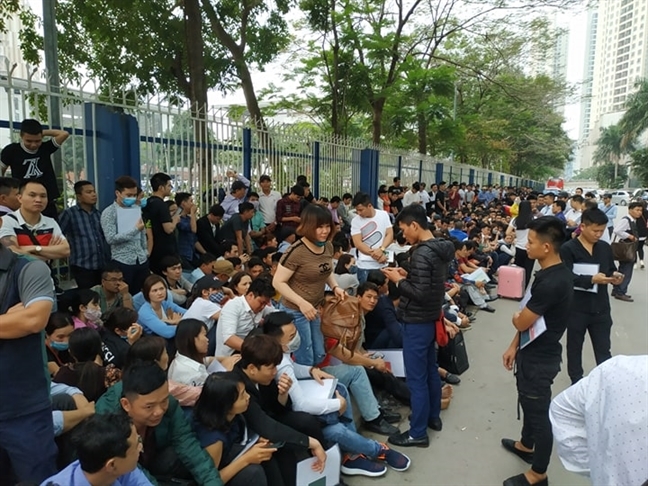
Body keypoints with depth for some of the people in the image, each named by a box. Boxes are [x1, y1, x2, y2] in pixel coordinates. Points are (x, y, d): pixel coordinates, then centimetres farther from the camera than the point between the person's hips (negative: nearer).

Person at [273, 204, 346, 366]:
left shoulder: (328, 247, -2)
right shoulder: (296, 251, -24)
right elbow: (278, 282, -20)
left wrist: (335, 287, -3)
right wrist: (301, 303, -27)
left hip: (315, 308, 7)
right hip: (295, 311, -7)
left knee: (319, 356, 19)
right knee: (305, 360, 7)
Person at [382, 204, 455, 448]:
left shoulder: (421, 254, -24)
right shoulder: (440, 248, 6)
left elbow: (420, 294, -27)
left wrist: (398, 280, -14)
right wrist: (408, 275, 6)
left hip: (417, 322, -10)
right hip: (430, 318, 10)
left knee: (416, 378, 1)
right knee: (430, 369, 21)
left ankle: (418, 432, 13)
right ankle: (433, 416, 37)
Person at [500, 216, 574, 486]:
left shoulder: (551, 282, -30)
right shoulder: (554, 273, 3)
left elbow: (521, 322, -23)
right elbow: (530, 320, 9)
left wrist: (516, 316, 1)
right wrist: (514, 346, 12)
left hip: (540, 358, -10)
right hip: (533, 352, 10)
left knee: (539, 411, 7)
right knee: (528, 402, 27)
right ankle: (526, 445, 50)